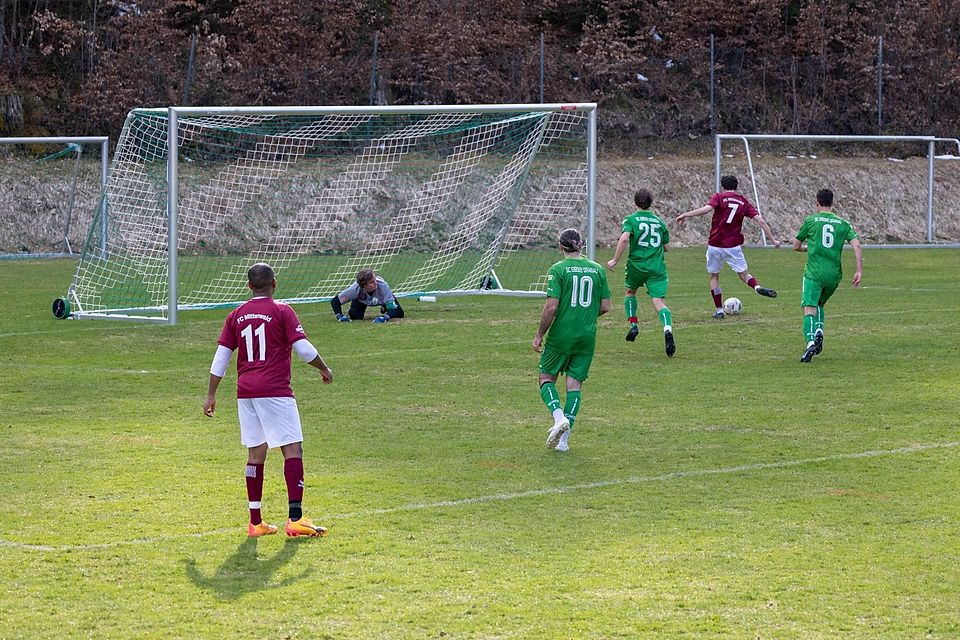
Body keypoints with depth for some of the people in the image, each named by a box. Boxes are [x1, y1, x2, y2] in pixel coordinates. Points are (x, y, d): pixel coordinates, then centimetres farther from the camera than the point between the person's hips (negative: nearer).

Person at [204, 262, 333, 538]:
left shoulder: (236, 316, 10)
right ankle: (295, 518, -15)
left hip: (245, 392, 6)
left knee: (256, 453, 12)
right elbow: (303, 349, -8)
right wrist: (325, 369, 9)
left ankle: (255, 522, 13)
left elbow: (221, 356, 9)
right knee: (293, 449, -5)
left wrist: (211, 395, 14)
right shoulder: (282, 311, -4)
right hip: (275, 391, -6)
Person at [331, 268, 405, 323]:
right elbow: (335, 301, -30)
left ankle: (384, 310, 22)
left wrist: (385, 317, -63)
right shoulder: (356, 289, -41)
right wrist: (340, 316, -45)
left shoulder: (383, 285, -44)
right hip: (361, 300, 0)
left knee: (399, 314, -14)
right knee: (355, 315, -24)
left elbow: (394, 309, -43)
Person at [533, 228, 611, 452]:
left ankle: (559, 417, -14)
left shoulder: (558, 270, -9)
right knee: (575, 384, 7)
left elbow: (551, 307, -15)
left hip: (561, 335, -3)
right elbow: (605, 306, 6)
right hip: (587, 336, 3)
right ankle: (563, 440, 4)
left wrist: (539, 335, -5)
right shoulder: (597, 270, 4)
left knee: (547, 378, 12)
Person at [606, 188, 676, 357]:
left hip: (636, 265, -1)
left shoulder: (631, 219, 1)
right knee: (659, 303, -8)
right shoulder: (659, 221, 12)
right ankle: (668, 330, -33)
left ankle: (633, 325, 15)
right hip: (657, 267, 1)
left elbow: (624, 239, -17)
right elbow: (667, 247, 14)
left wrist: (615, 260, -11)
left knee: (630, 292, 28)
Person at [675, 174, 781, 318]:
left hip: (715, 245, -1)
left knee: (714, 276, 16)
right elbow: (760, 221, 0)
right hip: (734, 246, 1)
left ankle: (719, 310, 13)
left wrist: (685, 215, -17)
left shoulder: (719, 197, -3)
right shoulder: (743, 202, 7)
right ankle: (758, 287, -22)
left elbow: (706, 209, -22)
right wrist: (772, 239, 6)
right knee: (743, 274, 11)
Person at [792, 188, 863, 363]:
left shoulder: (810, 221, 3)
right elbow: (857, 246, -3)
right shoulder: (843, 223, 9)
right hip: (834, 275, 4)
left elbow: (796, 246, 12)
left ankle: (811, 341, -31)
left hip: (813, 273, -4)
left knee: (809, 307, -11)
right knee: (819, 304, 25)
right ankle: (819, 331, 1)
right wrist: (859, 271, -2)